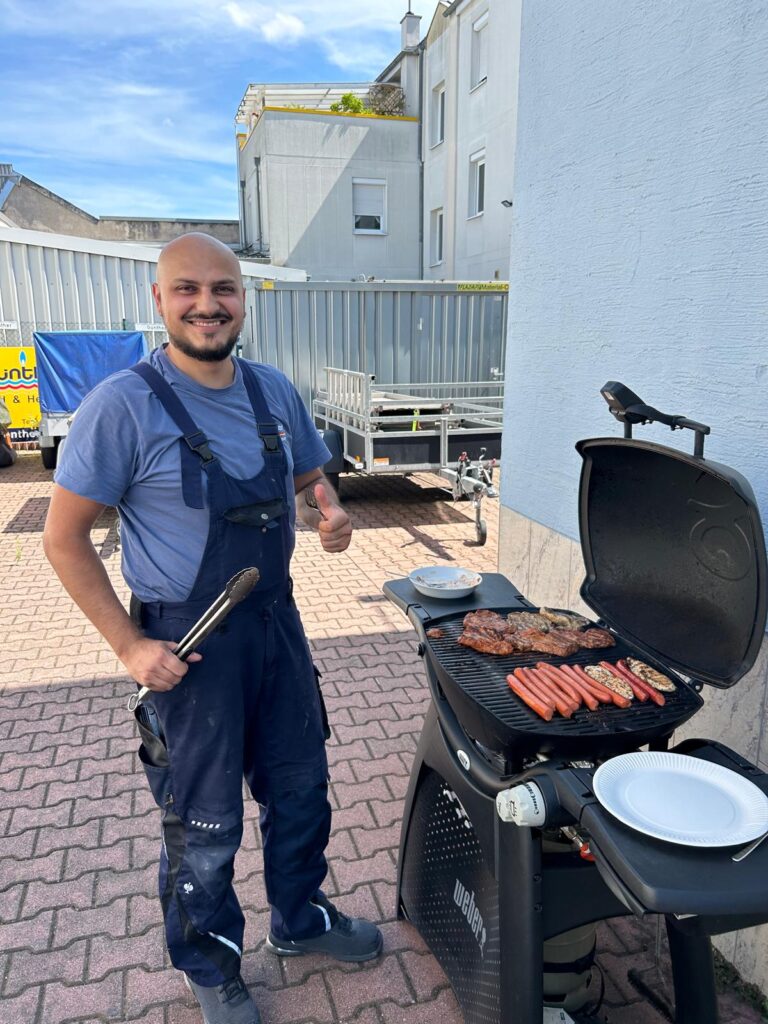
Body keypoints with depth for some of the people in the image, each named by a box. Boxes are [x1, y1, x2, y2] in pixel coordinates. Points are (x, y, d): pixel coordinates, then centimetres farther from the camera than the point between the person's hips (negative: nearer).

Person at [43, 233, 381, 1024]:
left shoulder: (274, 391, 1)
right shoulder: (124, 404, -16)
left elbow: (308, 483, 14)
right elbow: (64, 539, -12)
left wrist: (328, 517, -9)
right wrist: (128, 645, -15)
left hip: (277, 623, 6)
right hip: (187, 643, -5)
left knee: (300, 789, 21)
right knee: (203, 825, 13)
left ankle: (299, 921, 49)